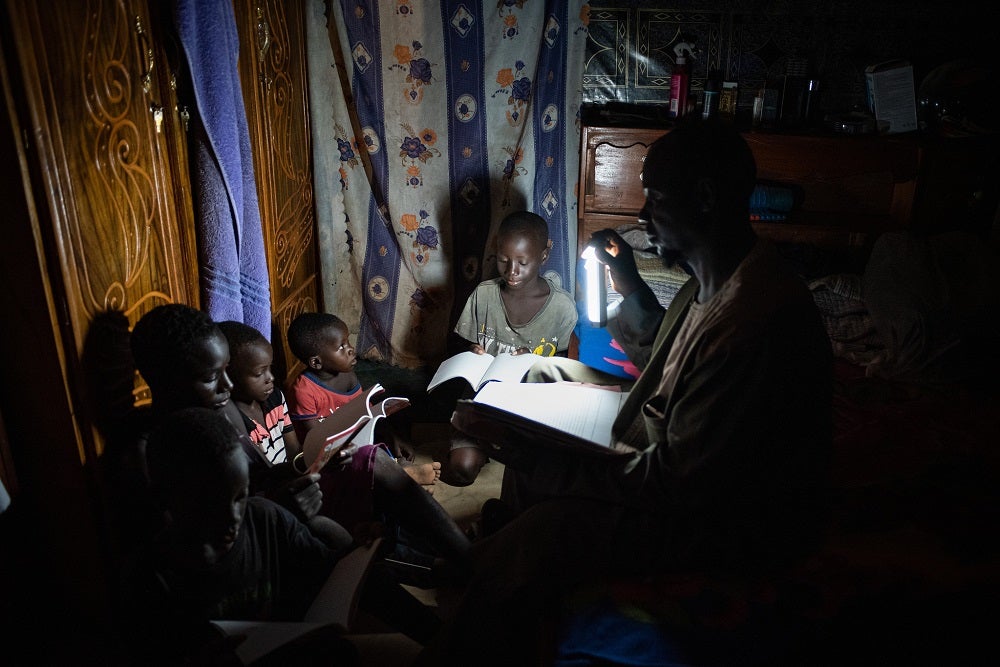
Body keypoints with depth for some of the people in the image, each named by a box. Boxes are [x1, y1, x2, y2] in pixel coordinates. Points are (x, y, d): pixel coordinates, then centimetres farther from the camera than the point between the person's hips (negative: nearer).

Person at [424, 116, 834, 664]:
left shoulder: (754, 320, -32)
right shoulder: (715, 280, 1)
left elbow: (675, 483, -29)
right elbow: (668, 352, 22)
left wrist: (528, 455, -23)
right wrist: (630, 285, 8)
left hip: (732, 527, -10)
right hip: (698, 473, 10)